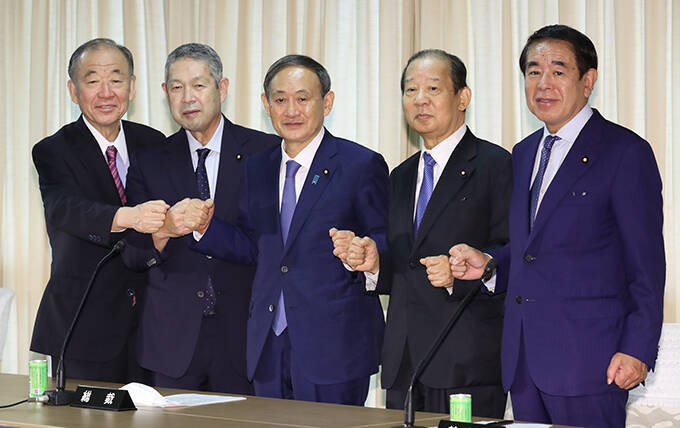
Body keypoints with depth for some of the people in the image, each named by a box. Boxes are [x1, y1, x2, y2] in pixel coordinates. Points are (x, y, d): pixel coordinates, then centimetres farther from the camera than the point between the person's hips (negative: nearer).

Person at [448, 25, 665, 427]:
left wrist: (637, 350, -14)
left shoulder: (626, 152, -6)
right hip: (524, 361, 7)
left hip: (588, 360, -7)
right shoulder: (524, 153, 18)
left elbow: (646, 263, -9)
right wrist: (489, 264, 4)